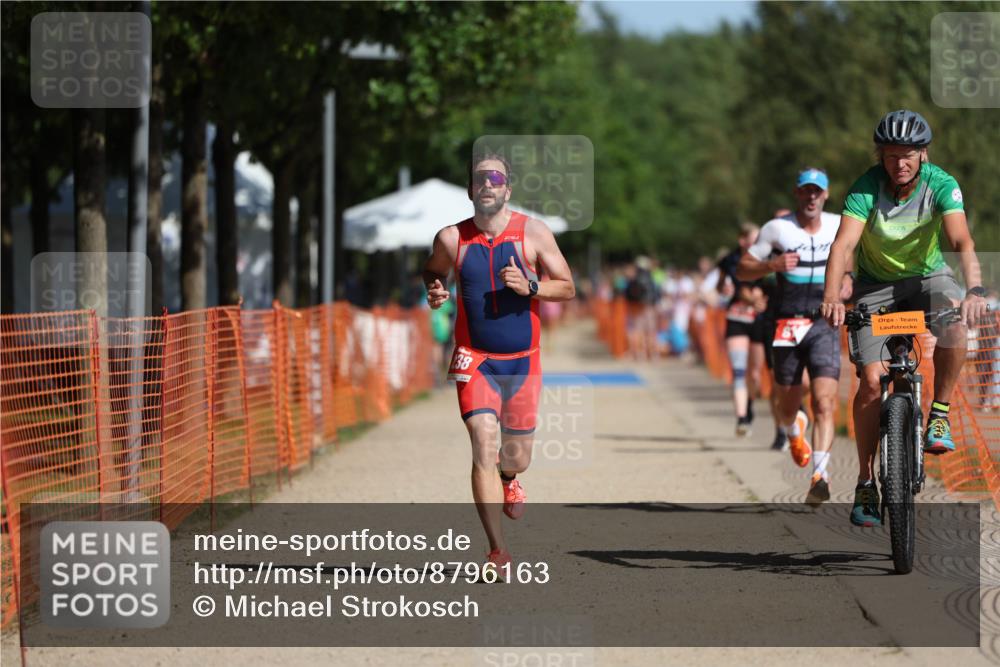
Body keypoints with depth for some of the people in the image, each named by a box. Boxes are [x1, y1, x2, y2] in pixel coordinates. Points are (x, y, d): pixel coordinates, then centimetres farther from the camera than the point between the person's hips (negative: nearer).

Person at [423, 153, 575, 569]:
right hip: (474, 359, -1)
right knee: (483, 443, -18)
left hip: (522, 361, 1)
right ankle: (498, 550, -17)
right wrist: (434, 292, -5)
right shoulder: (451, 239, -2)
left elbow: (567, 287, 1)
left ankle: (507, 480, 52)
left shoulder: (532, 233, -3)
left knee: (516, 455, 11)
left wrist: (529, 287, -18)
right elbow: (432, 271, 18)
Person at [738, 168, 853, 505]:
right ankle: (793, 430, 49)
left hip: (824, 325, 0)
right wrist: (772, 265, -19)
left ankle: (820, 476, -23)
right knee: (788, 407, 12)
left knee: (825, 404, -17)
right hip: (786, 326, 0)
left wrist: (848, 281, 1)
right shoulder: (777, 229, -3)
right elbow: (743, 269, 0)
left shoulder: (839, 226, 4)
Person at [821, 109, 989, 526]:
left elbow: (962, 242, -33)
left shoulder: (941, 185, -21)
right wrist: (832, 297, -51)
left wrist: (974, 289, -51)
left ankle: (939, 414, -12)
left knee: (955, 322, -33)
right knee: (871, 381, -12)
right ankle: (866, 483, -1)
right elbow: (843, 245, -34)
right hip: (876, 284, 0)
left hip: (927, 276, 0)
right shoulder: (865, 189, -23)